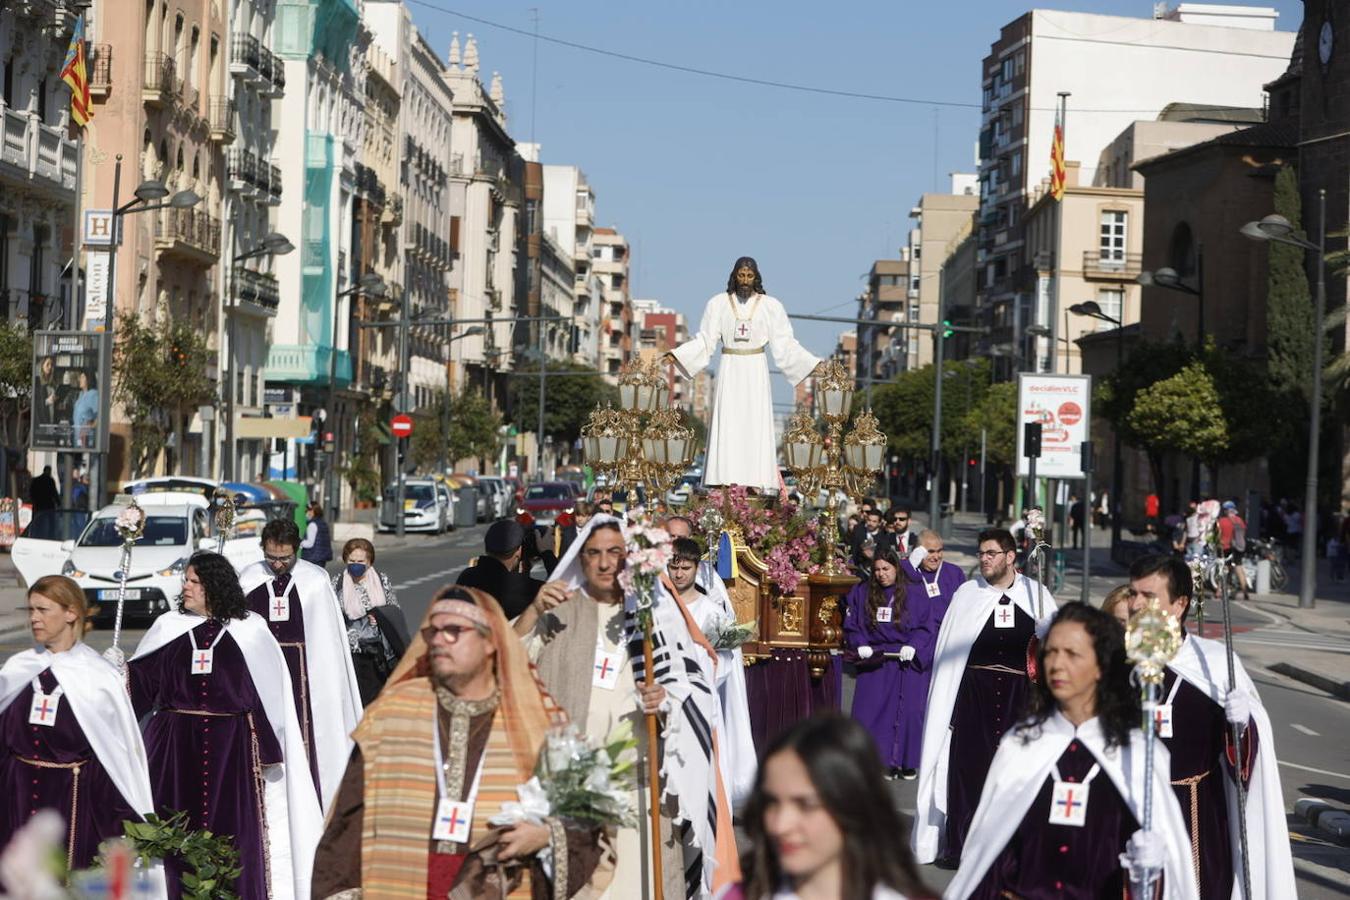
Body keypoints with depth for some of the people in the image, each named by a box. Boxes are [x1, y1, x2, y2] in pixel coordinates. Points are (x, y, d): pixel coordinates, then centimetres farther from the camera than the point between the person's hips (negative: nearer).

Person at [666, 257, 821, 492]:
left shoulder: (770, 306, 1)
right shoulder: (718, 304, 2)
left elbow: (785, 344, 2)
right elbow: (704, 341, 2)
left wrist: (814, 364, -5)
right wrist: (675, 355, -7)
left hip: (756, 372, 0)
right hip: (729, 371, 0)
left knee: (757, 424, -6)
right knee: (728, 425, -5)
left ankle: (759, 481, -6)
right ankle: (728, 481, -6)